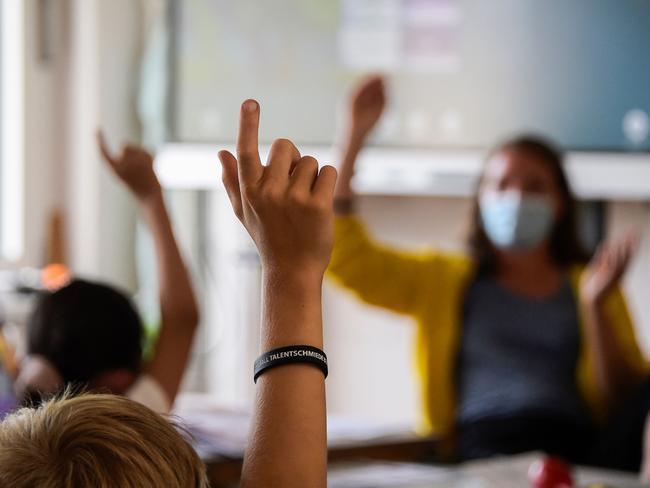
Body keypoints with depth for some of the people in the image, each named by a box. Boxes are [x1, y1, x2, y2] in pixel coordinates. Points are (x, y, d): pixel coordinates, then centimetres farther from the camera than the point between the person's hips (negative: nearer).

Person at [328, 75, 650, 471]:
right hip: (479, 448, -4)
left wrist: (595, 305, 0)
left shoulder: (587, 284, 23)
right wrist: (355, 137, 9)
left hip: (573, 443, 4)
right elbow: (346, 258, 13)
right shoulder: (444, 279, 25)